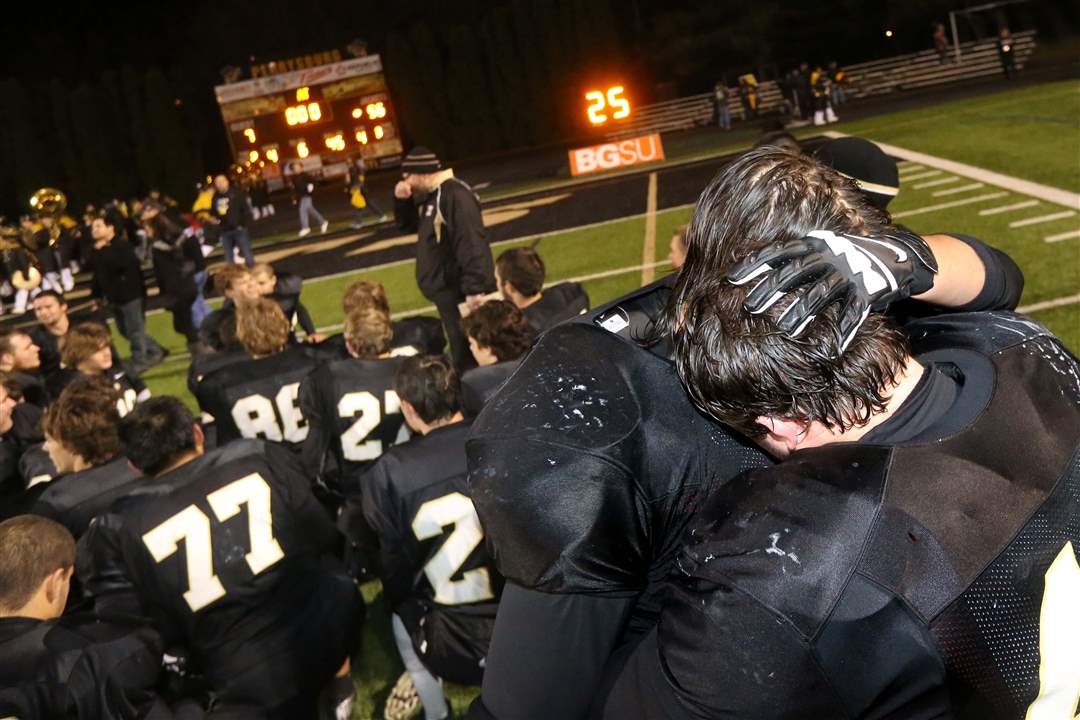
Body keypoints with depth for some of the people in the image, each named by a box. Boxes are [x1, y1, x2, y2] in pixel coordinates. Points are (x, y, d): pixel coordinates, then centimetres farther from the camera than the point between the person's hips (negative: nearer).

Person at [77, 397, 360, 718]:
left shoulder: (119, 528, -3)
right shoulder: (260, 456, -1)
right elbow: (325, 539, 6)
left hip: (252, 683, -1)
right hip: (333, 622, 1)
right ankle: (338, 678, 30)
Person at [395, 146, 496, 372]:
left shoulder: (455, 195, -20)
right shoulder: (429, 197, 13)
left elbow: (471, 245, -26)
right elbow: (408, 224, 25)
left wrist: (474, 289, -29)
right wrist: (402, 200, 4)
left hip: (461, 292, -10)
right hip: (447, 290, 10)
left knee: (469, 355, -5)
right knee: (461, 352, 16)